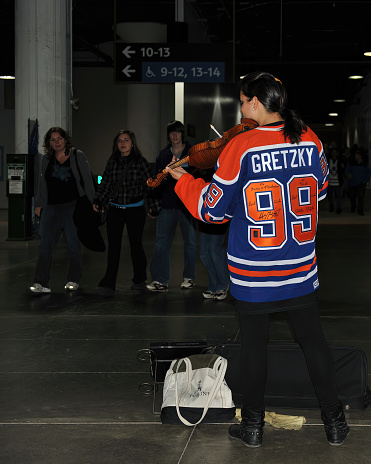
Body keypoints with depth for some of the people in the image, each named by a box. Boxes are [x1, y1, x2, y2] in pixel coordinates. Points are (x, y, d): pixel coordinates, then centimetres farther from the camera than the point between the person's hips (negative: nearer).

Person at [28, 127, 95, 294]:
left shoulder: (78, 156, 1)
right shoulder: (46, 159, 12)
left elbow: (87, 180, 2)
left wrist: (91, 203, -2)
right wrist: (39, 204, 16)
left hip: (73, 206, -3)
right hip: (51, 207, 3)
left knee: (73, 244, 2)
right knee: (46, 244, -5)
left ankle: (73, 280, 15)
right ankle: (41, 283, -6)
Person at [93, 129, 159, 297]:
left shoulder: (140, 162, -1)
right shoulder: (112, 162, 7)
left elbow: (150, 185, 2)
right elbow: (105, 184, 11)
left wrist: (153, 206, 1)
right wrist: (98, 201, 0)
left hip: (135, 209, -2)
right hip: (115, 209, 2)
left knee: (135, 244, 5)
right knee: (113, 246, -5)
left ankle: (139, 280, 24)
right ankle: (108, 285, -8)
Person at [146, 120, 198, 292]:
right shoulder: (163, 155, 12)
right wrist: (156, 199, 5)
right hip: (167, 204, 2)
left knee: (190, 241, 5)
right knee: (161, 241, -6)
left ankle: (189, 277, 18)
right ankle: (160, 280, -6)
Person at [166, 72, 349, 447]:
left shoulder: (240, 148, -16)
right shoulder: (310, 140, -4)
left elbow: (212, 210, -8)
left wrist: (184, 181, 7)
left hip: (253, 274, -3)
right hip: (301, 270, 3)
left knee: (253, 346, 11)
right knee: (313, 342, 15)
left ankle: (252, 426, 22)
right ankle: (334, 423, 23)